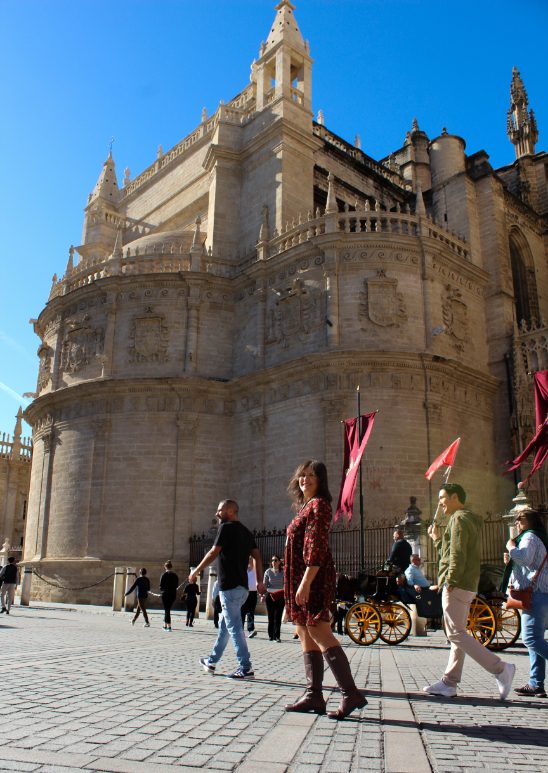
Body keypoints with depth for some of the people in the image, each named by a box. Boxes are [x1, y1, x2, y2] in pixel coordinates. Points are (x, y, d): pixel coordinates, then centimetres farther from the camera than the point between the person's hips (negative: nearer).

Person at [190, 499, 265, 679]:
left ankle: (245, 669, -6)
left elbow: (213, 553, -12)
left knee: (234, 627, -6)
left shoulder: (227, 528, -9)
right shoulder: (246, 531, 15)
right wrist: (260, 582, 9)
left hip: (230, 586, -9)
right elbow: (257, 556, 10)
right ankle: (212, 661, 30)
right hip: (242, 586, 9)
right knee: (224, 624, 19)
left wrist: (196, 572, -2)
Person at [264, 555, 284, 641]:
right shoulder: (268, 572, 4)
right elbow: (264, 584, 5)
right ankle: (271, 635, 13)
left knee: (278, 617, -3)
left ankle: (277, 636, 0)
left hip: (280, 596, -1)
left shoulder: (283, 572, 3)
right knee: (270, 616, 3)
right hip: (270, 595, 1)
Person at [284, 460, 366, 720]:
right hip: (300, 577, 10)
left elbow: (317, 547, -18)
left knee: (319, 632, -12)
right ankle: (313, 696, 15)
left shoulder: (319, 504, -9)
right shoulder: (305, 506, 19)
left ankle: (350, 694, -9)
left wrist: (305, 582, -24)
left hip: (314, 576, -10)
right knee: (305, 633, 10)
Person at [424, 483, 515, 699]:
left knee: (456, 635, -9)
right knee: (457, 635, 9)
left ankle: (500, 668, -11)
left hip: (457, 585, -11)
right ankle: (449, 683, 13)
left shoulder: (459, 519, -11)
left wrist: (450, 582, -21)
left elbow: (458, 555, -21)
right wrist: (437, 538, 25)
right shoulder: (472, 520, 21)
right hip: (468, 586, 11)